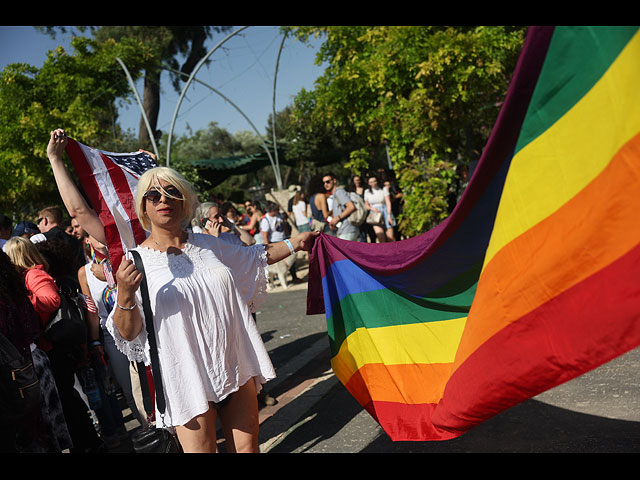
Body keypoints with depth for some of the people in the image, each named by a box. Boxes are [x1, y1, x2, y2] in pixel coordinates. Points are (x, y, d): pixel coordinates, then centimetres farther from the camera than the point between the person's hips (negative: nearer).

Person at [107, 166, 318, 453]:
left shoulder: (207, 245, 8)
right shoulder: (137, 260, -6)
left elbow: (255, 257, 24)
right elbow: (128, 334, -9)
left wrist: (295, 243, 19)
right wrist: (125, 295, -27)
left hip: (236, 366, 5)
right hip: (189, 378, -4)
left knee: (248, 447, 13)